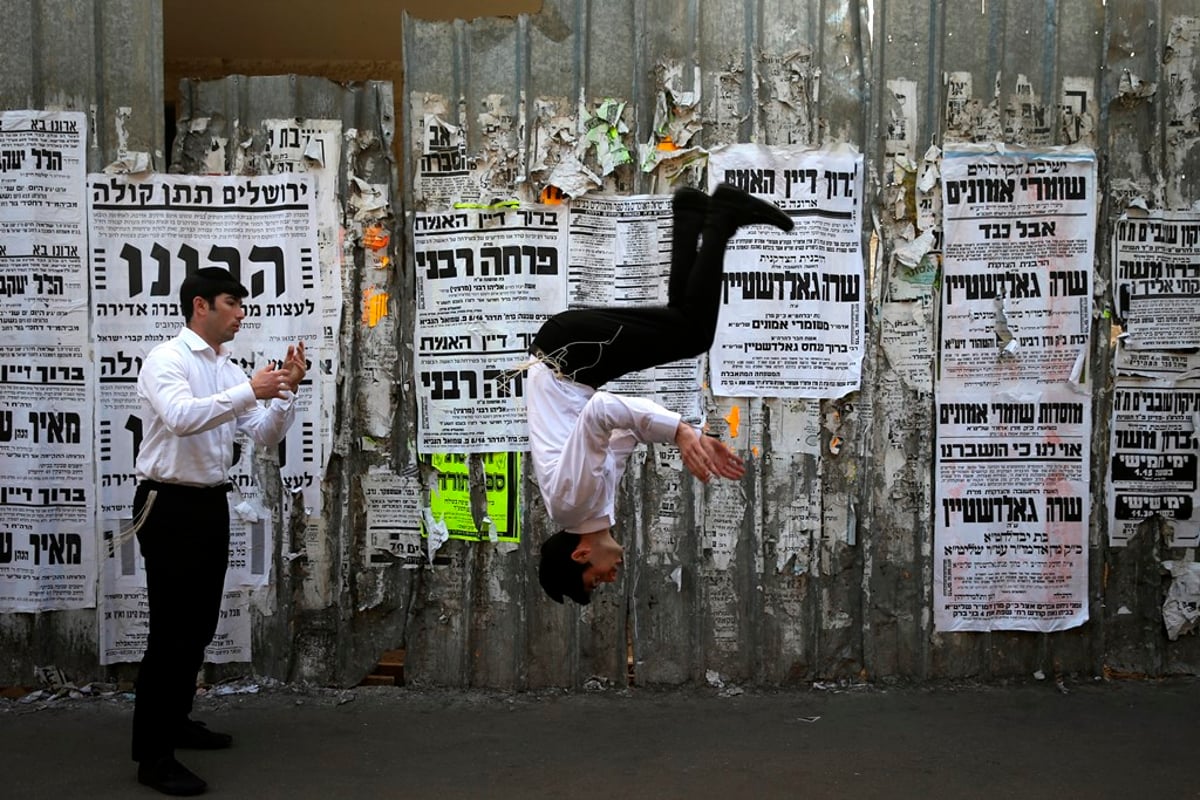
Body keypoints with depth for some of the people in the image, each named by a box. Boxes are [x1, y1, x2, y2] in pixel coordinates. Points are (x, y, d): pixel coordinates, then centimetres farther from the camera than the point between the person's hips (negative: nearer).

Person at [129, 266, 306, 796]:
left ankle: (176, 722, 33)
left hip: (210, 504, 8)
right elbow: (181, 418, -31)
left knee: (199, 624, 17)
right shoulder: (166, 360, -12)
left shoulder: (229, 370, 11)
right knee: (171, 629, -6)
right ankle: (153, 756, 1)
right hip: (170, 506, -8)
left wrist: (287, 391, -5)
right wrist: (250, 391, -32)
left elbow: (265, 435, 9)